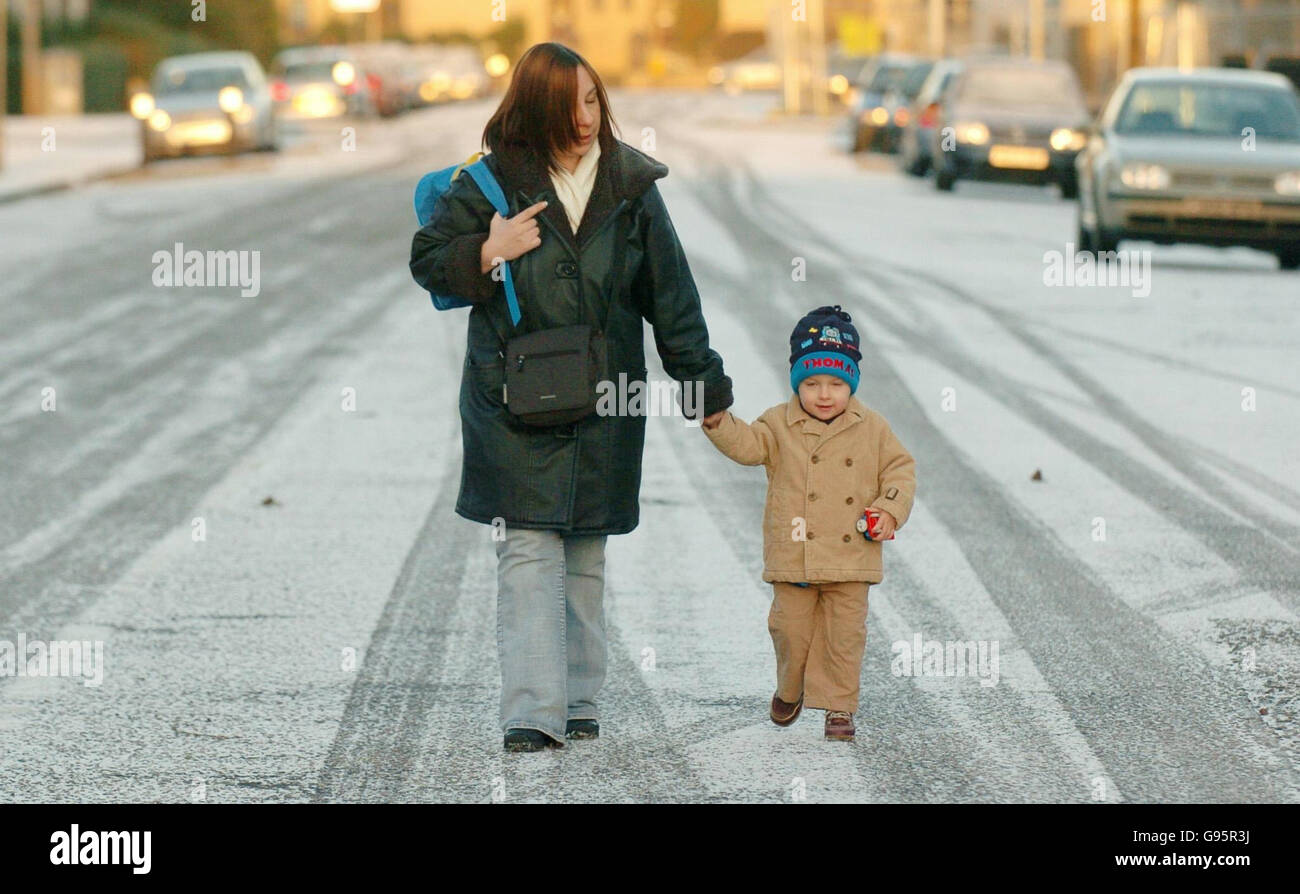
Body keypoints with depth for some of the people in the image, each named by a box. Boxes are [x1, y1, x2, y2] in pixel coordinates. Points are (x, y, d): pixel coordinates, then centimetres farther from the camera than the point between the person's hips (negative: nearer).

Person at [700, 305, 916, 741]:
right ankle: (790, 690, 30)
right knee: (791, 628, 4)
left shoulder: (872, 429, 3)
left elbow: (899, 468, 8)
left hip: (850, 557, 0)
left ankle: (839, 706, 12)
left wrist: (890, 510, -7)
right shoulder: (780, 425, 2)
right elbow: (746, 444, -9)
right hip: (794, 556, 0)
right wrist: (717, 421, -27)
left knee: (844, 635, 1)